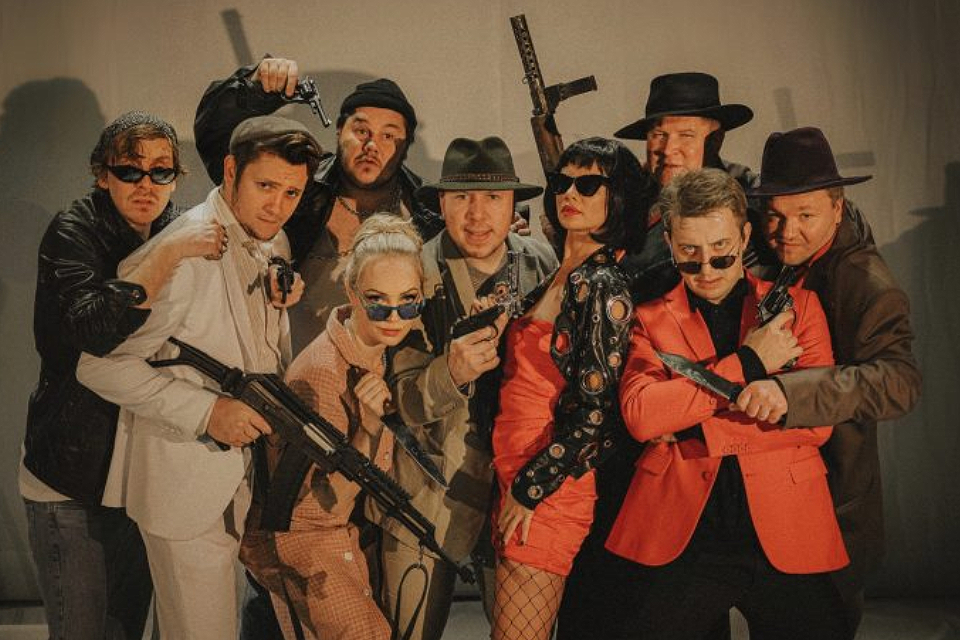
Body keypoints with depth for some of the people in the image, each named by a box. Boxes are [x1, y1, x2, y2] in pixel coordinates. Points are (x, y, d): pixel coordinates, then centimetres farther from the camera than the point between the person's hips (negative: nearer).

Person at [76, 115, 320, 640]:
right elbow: (102, 364, -19)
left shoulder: (274, 245, 6)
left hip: (257, 473, 8)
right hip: (187, 484, -7)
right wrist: (206, 411, -24)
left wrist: (282, 301, 1)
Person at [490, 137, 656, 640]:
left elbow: (596, 414, -16)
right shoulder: (556, 276, 11)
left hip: (551, 488, -8)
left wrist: (530, 488, -14)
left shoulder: (603, 287, -13)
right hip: (512, 476, 8)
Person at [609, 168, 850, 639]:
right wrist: (745, 364, -13)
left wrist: (696, 426, -8)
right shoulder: (651, 319, 7)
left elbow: (816, 422, -1)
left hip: (783, 537, 1)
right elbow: (639, 415, -10)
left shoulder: (797, 306, 8)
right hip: (683, 538, 0)